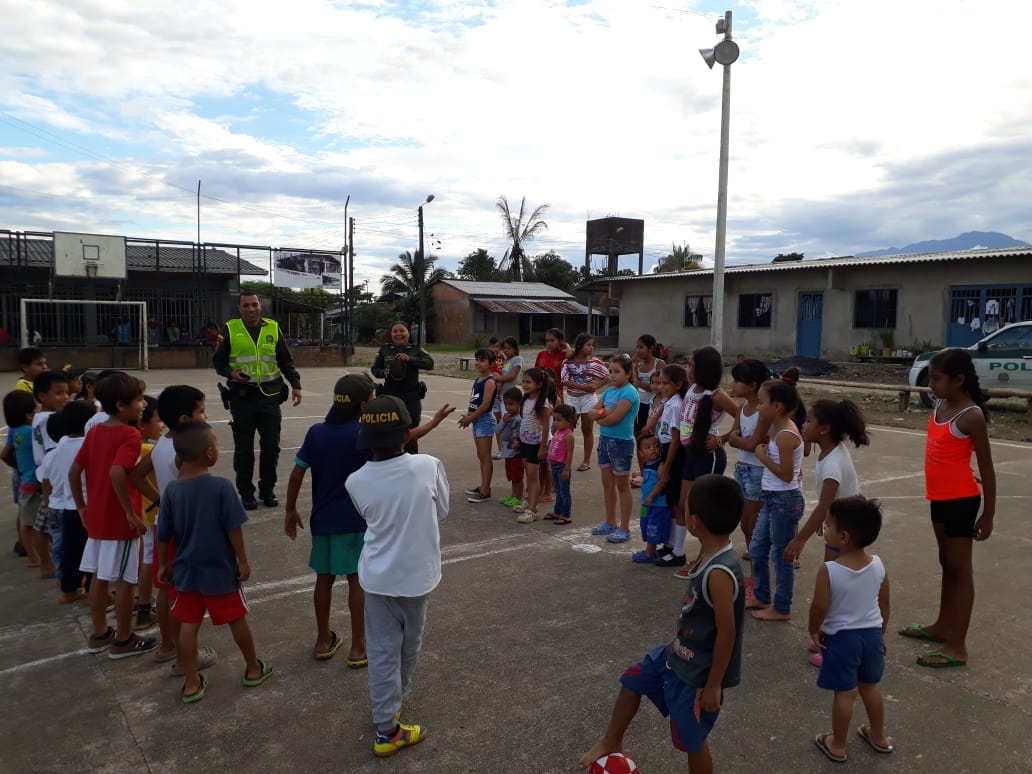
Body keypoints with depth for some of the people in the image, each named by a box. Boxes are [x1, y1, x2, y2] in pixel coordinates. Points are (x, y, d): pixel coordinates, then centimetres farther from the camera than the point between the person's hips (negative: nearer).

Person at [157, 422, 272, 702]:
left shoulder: (172, 489, -7)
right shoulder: (221, 486, -20)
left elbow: (163, 534, 1)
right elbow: (233, 528, -17)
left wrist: (164, 564, 14)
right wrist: (243, 561, -6)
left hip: (186, 570, 3)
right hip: (220, 569, -3)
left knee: (188, 625, 13)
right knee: (237, 620, 13)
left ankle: (191, 684, 21)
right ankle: (253, 669, 29)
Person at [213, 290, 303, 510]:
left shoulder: (273, 328, 7)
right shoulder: (231, 330, 2)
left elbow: (286, 361, 12)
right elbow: (218, 361, 8)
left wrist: (296, 385, 1)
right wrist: (231, 373, -12)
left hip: (270, 395, 2)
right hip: (242, 397, -1)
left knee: (271, 446, 3)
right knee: (244, 448, 5)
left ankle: (267, 490, 18)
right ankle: (246, 493, 18)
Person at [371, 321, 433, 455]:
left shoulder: (416, 349, 0)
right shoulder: (385, 350, 5)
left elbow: (430, 364, -13)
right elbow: (375, 369, 10)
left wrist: (410, 359, -26)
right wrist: (384, 373, -12)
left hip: (411, 397, -1)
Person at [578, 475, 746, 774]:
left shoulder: (720, 573, -34)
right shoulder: (710, 555, -5)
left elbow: (727, 632, -28)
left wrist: (713, 685, -19)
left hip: (698, 672, -9)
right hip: (680, 654, 9)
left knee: (691, 740, 12)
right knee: (632, 680, 21)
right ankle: (611, 742, 43)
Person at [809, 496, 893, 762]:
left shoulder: (829, 570, -25)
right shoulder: (878, 565, -9)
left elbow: (820, 607, -21)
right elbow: (884, 603, 3)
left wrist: (814, 631, -2)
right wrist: (881, 632, 18)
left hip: (841, 638, -5)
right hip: (871, 634, 5)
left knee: (845, 693, 8)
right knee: (871, 687, 24)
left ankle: (837, 745, 24)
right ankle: (879, 736, 41)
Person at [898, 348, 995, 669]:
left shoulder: (971, 416, -18)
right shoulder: (940, 405, 5)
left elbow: (986, 466, -15)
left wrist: (988, 514, -13)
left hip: (961, 499, -8)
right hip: (940, 496, 8)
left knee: (960, 569, -2)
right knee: (947, 563, 19)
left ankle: (957, 647, 5)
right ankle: (942, 626, 33)